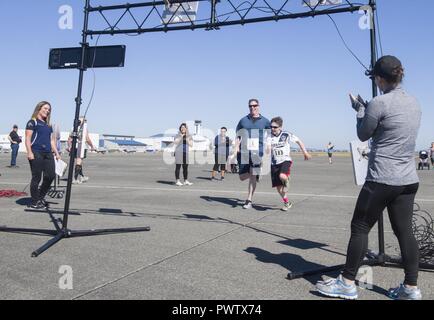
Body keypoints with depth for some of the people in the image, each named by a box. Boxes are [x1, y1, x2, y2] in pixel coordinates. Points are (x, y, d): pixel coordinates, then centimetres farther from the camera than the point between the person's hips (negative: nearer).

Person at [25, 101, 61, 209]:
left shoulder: (48, 125, 22)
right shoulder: (32, 122, 2)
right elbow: (28, 138, -6)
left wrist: (56, 153, 17)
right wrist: (29, 152, -16)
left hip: (48, 153, 7)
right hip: (36, 153, -7)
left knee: (51, 175, -1)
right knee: (36, 177, -4)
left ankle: (40, 198, 17)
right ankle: (34, 202, 4)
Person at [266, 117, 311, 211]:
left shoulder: (286, 135, -5)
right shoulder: (270, 136, -1)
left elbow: (299, 141, 8)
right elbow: (268, 150, -12)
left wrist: (305, 152, 11)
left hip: (285, 160, -3)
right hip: (274, 163, 3)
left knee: (282, 176, -34)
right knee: (278, 186, 4)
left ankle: (286, 183, 4)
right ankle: (287, 203, 25)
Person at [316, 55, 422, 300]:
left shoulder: (379, 103, -13)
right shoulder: (414, 103, 10)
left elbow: (363, 135, -1)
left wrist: (360, 109, 13)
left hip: (382, 180, -7)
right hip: (409, 180, 7)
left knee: (360, 227, 3)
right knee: (405, 231, 11)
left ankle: (347, 283, 11)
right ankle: (411, 288, 16)